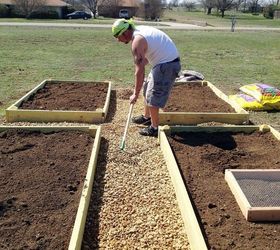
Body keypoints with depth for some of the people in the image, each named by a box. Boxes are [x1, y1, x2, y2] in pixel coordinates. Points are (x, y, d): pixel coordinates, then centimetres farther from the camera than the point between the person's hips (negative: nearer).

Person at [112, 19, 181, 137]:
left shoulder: (137, 41, -21)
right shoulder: (140, 30, 8)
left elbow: (139, 71, -22)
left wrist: (135, 94, -16)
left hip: (167, 65, -10)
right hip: (168, 60, 10)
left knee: (153, 97, -2)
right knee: (147, 89, 21)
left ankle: (154, 128, 11)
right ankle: (146, 117, 35)